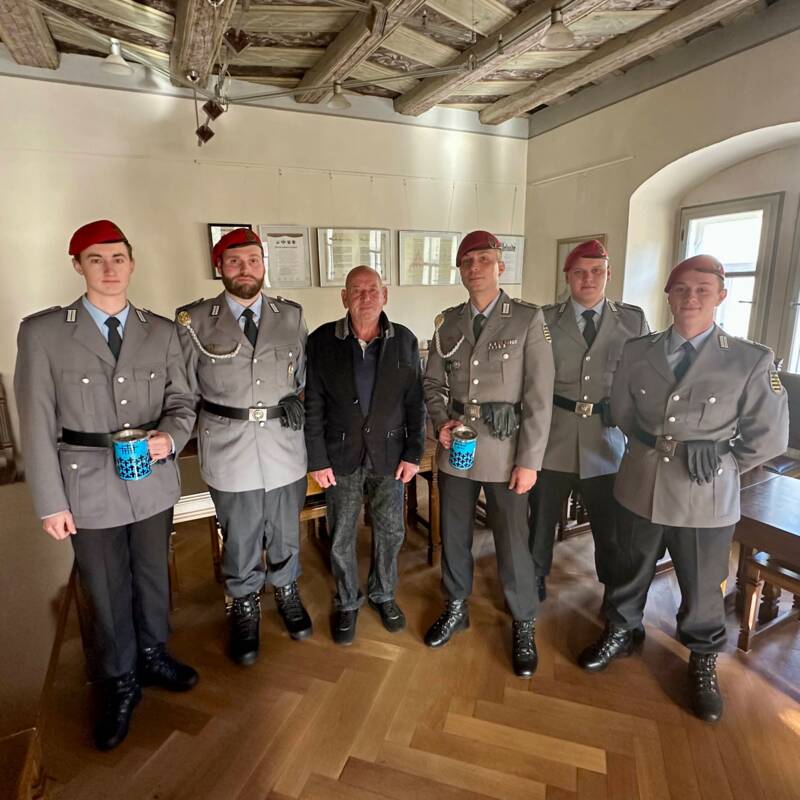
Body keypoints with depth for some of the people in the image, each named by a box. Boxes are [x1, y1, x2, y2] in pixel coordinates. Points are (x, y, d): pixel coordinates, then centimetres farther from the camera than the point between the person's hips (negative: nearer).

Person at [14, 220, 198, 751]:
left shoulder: (162, 331, 0)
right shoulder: (42, 331, -7)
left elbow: (182, 401, 4)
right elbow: (38, 424, -6)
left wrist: (169, 437, -17)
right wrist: (50, 502, -6)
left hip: (154, 481, 2)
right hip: (89, 487, -2)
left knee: (154, 577, 20)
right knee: (107, 591, 15)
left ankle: (153, 655, 46)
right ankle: (121, 683, 39)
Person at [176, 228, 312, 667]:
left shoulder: (291, 315, 3)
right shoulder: (195, 320, -3)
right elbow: (186, 388, 2)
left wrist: (292, 410, 0)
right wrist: (214, 424, -2)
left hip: (284, 442, 2)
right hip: (228, 446, -1)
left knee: (285, 529, 18)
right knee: (239, 535, 13)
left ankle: (287, 591, 45)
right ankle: (244, 606, 39)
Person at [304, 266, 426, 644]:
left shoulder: (405, 341, -4)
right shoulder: (322, 341, -8)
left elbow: (415, 402, -1)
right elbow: (313, 406, -5)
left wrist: (413, 454, -4)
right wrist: (317, 460, -7)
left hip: (389, 454, 1)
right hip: (341, 456, -1)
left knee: (390, 531, 15)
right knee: (341, 538, 12)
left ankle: (383, 594, 41)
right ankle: (347, 602, 37)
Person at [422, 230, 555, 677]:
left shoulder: (528, 320, -6)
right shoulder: (448, 322, 6)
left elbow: (539, 397, -9)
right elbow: (433, 383, 12)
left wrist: (529, 461, -12)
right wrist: (441, 422, -7)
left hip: (506, 451, -3)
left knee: (513, 543, 6)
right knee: (453, 535, 16)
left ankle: (524, 626, 32)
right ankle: (456, 609, 41)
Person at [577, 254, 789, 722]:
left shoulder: (752, 361, -9)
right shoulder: (638, 352, -1)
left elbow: (769, 437, -3)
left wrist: (718, 466, -6)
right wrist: (660, 447, -2)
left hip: (706, 500, -2)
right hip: (641, 489, 2)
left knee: (702, 587, 17)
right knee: (630, 570, 21)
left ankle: (703, 662, 43)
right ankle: (620, 634, 46)